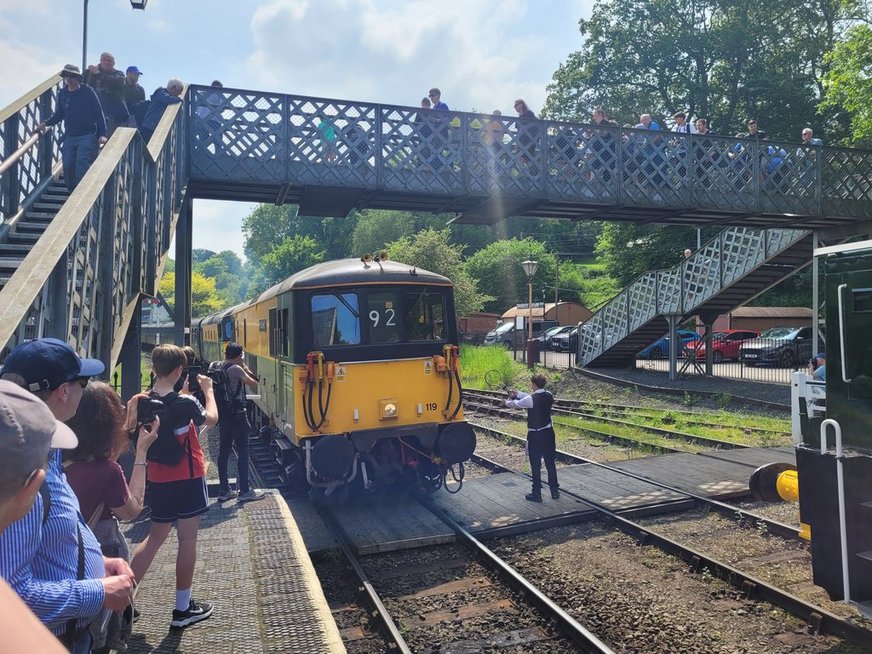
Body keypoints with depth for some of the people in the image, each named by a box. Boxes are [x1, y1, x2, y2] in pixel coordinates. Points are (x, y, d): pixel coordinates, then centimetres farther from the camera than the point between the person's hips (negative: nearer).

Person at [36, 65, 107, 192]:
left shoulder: (87, 91, -1)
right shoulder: (62, 93, 11)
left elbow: (98, 113, -2)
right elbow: (59, 114, 19)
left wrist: (102, 134, -10)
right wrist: (46, 123, 1)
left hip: (87, 136, -5)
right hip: (69, 137, 5)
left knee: (81, 170, -18)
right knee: (68, 168, 2)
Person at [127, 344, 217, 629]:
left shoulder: (143, 401, -3)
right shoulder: (185, 403, -16)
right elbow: (211, 418, 1)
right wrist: (208, 389, 12)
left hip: (158, 478, 6)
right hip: (187, 478, -6)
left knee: (155, 536, 21)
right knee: (187, 539, 4)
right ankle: (183, 609, 13)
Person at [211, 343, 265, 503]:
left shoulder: (215, 367, 4)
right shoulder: (236, 369, -15)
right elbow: (253, 382, -6)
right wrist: (244, 366, 0)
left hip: (222, 415, 8)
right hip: (237, 415, -7)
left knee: (224, 451, 12)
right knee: (243, 451, 0)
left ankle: (224, 490, 17)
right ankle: (245, 491, 3)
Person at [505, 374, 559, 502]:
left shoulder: (530, 400, -19)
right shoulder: (549, 396, -2)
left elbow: (515, 404, -3)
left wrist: (509, 400, 20)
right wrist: (518, 393, 22)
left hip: (535, 436, -6)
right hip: (548, 433, 6)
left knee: (536, 466, 5)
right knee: (551, 464, 16)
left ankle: (536, 494, 12)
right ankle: (555, 491, 24)